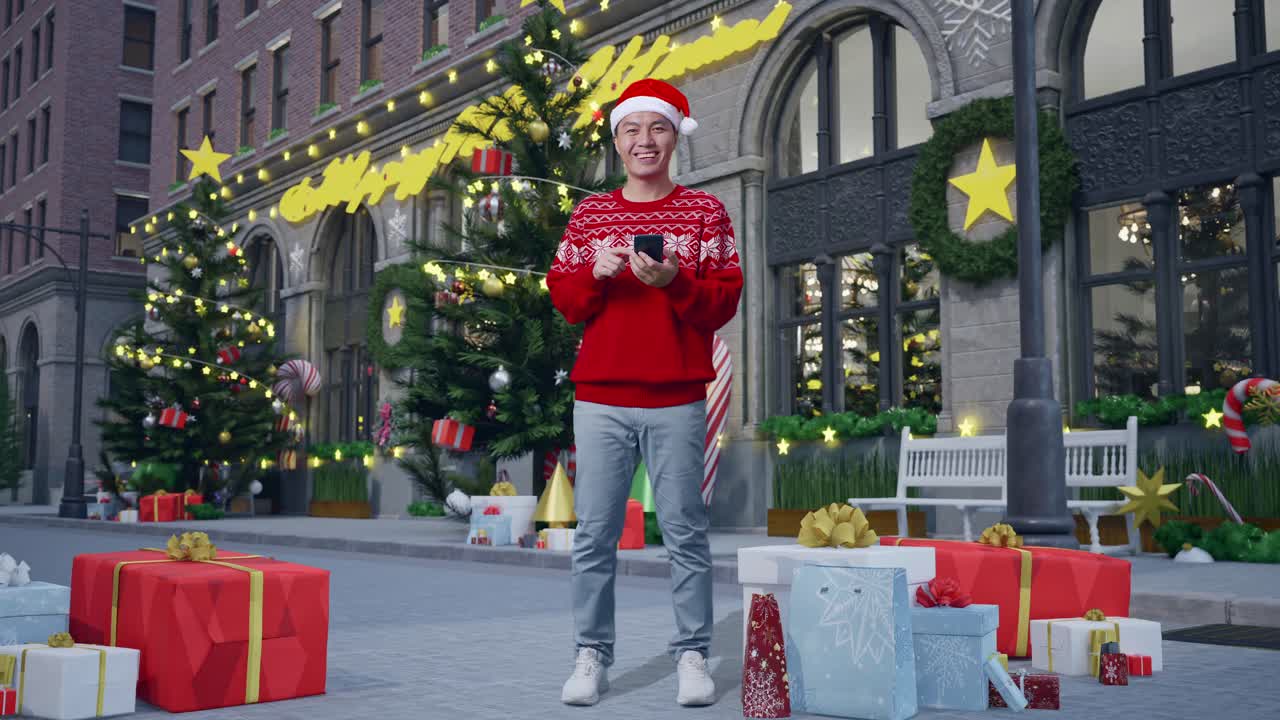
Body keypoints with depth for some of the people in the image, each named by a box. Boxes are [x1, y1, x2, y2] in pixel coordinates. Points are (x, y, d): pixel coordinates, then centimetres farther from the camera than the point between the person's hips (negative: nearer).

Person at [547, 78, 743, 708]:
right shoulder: (588, 217, 12)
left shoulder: (705, 213, 7)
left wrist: (673, 282, -16)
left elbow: (724, 302, 1)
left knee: (685, 532, 1)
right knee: (594, 534, 2)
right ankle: (592, 656, 11)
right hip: (600, 401, 2)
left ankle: (692, 656, 11)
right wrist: (595, 275, -10)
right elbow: (562, 298, 10)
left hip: (676, 401, -1)